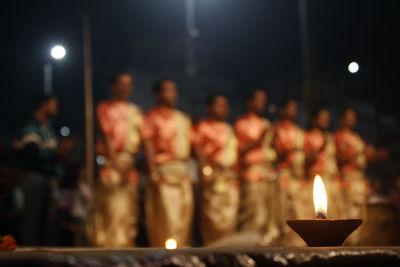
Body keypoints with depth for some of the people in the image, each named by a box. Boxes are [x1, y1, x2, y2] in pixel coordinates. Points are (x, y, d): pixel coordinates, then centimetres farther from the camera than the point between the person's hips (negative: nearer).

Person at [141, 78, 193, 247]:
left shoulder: (183, 118, 20)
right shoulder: (153, 116, 2)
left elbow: (190, 144, 20)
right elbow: (148, 144, -8)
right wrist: (153, 172, -18)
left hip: (182, 171, 6)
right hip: (164, 169, -6)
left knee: (184, 216, 6)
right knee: (165, 216, -10)